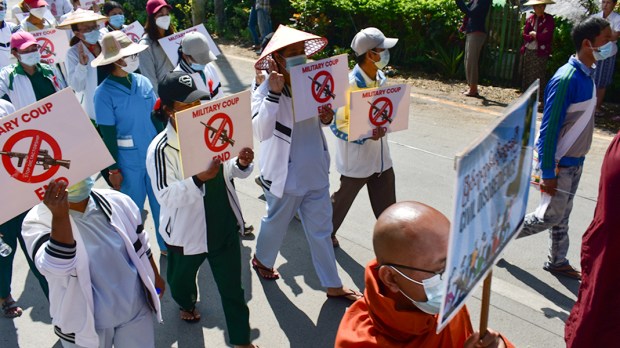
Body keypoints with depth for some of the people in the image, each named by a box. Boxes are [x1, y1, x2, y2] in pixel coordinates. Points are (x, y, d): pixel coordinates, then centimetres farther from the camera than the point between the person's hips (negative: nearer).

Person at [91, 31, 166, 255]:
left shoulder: (143, 81, -1)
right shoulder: (104, 93, -13)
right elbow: (108, 135, -10)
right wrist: (113, 169, -7)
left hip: (154, 154, 4)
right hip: (128, 160, -4)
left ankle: (167, 245, 35)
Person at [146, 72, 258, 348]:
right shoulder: (161, 149, -22)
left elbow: (229, 172, 5)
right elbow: (166, 197, -27)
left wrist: (242, 163, -17)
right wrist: (199, 178, -41)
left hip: (224, 225, 3)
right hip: (187, 231, -2)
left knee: (232, 287, 12)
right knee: (182, 277, 28)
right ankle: (186, 304, 63)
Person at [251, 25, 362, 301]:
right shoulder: (265, 92, -18)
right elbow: (261, 131, -33)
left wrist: (327, 118, -9)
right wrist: (275, 92, -37)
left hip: (316, 172, 5)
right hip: (285, 176, -5)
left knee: (321, 230, 14)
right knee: (276, 224, 19)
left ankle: (333, 286, 28)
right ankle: (262, 260, 49)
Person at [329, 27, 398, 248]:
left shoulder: (380, 77, -1)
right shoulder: (350, 85, -24)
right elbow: (337, 125, -21)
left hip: (380, 154, 6)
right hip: (356, 157, -6)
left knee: (387, 204, 12)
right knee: (343, 198, 17)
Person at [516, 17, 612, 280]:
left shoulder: (587, 75, 4)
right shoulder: (566, 79, -24)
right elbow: (549, 128, -23)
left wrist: (577, 158, 18)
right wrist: (548, 174, -21)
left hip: (575, 160, 8)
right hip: (560, 163, -8)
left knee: (562, 215, 17)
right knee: (550, 216, 2)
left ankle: (558, 262, 31)